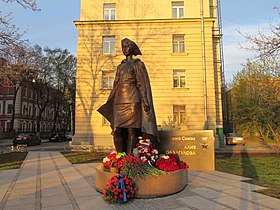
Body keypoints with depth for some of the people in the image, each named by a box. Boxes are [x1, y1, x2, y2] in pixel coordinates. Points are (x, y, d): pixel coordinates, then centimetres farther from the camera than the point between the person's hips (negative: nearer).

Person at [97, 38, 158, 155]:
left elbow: (142, 83, -1)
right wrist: (109, 102, 21)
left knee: (131, 130, -7)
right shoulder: (120, 66, 23)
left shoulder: (138, 64, 8)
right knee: (117, 130, -2)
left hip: (132, 101, -5)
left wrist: (145, 101, -11)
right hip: (118, 102, 5)